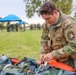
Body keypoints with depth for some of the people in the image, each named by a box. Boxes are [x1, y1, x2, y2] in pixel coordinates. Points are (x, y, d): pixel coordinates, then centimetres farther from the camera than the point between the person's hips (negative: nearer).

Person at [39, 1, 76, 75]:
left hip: (68, 61, -5)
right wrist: (44, 53, -6)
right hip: (55, 60, 6)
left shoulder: (68, 23, -24)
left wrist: (53, 54, -27)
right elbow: (44, 39, 10)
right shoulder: (46, 24, -2)